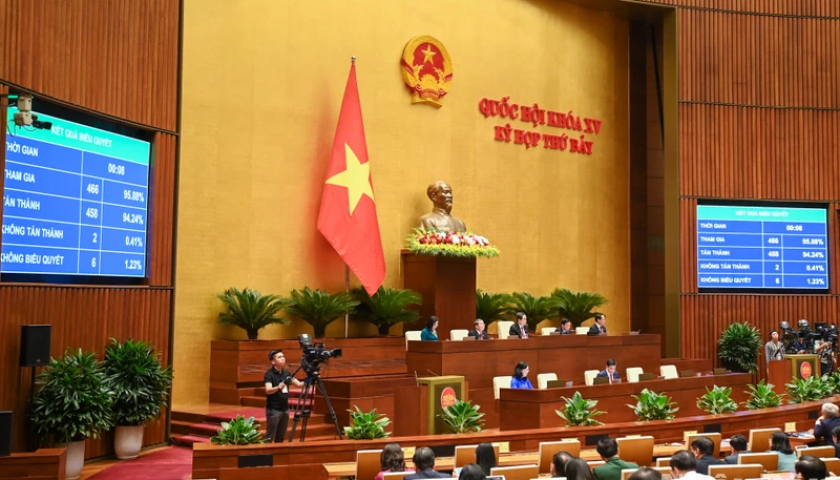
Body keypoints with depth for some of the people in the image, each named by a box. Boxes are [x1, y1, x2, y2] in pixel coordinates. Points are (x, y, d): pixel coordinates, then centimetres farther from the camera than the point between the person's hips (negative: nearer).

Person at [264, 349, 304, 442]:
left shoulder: (286, 373, 8)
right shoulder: (269, 374, -12)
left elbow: (299, 384, 7)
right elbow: (268, 390, -26)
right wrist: (278, 387, -46)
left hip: (285, 409, 7)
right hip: (273, 410, -7)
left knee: (281, 437, 11)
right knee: (269, 437, -6)